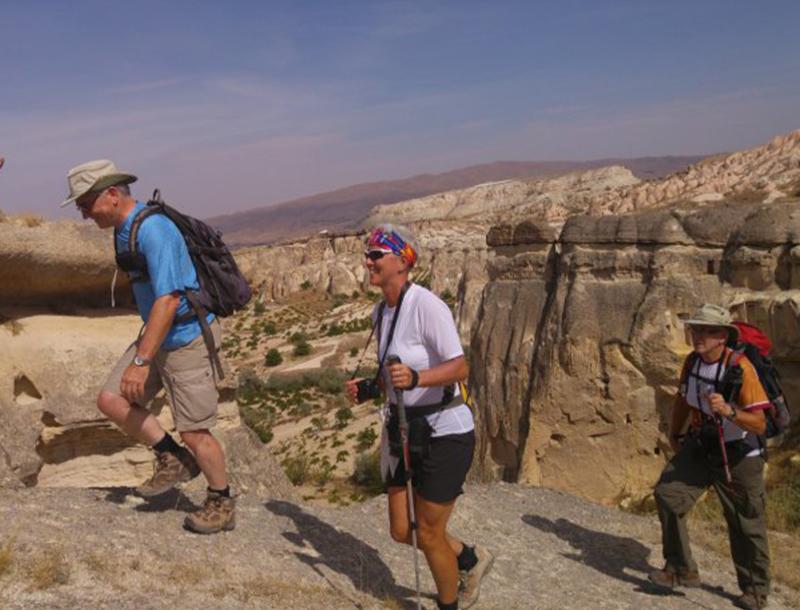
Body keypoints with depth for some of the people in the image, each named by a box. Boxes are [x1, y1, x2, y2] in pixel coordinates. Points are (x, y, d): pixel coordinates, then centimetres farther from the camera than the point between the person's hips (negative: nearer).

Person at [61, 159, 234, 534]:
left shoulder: (152, 229, -23)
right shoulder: (123, 230, 8)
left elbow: (168, 299, -29)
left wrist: (140, 362, -30)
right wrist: (142, 353, 26)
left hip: (189, 338, -9)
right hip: (158, 336, 9)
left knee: (194, 431, -1)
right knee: (111, 400, 1)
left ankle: (221, 505, 20)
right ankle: (173, 459, 16)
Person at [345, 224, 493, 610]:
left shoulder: (425, 305, -21)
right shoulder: (381, 311, 5)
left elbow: (459, 367, -24)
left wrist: (415, 378, -40)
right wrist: (367, 388, -1)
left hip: (444, 433, -8)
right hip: (404, 428, 8)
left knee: (429, 535, 4)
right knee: (402, 531, 15)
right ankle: (470, 560, 42)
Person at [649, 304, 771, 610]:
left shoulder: (740, 368, -23)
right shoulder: (692, 361, -5)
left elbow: (759, 425, -24)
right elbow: (682, 399, 14)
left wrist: (728, 411, -41)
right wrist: (674, 435, 20)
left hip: (738, 455, -5)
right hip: (699, 447, 5)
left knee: (746, 526, 8)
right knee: (667, 493, -14)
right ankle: (681, 570, -2)